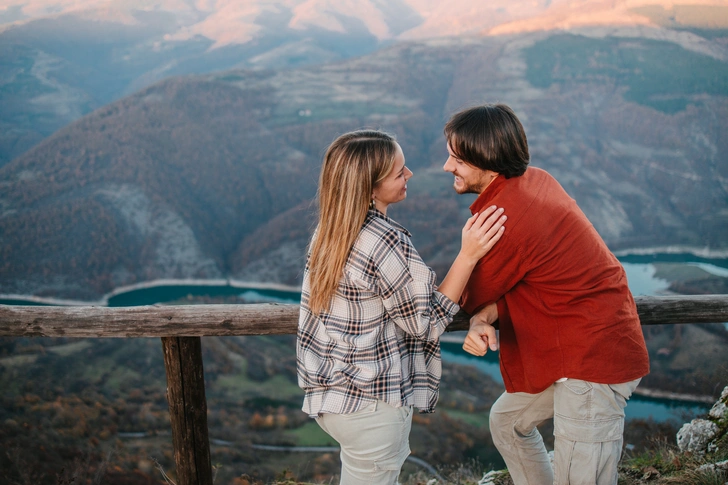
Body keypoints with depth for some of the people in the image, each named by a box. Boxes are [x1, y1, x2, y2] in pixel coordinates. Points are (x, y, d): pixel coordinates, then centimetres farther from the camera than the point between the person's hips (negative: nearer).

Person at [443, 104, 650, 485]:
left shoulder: (505, 219, -27)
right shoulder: (534, 179, 2)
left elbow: (471, 297, -9)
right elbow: (513, 277, 5)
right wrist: (484, 320, -12)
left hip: (592, 357, -11)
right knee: (507, 421, 26)